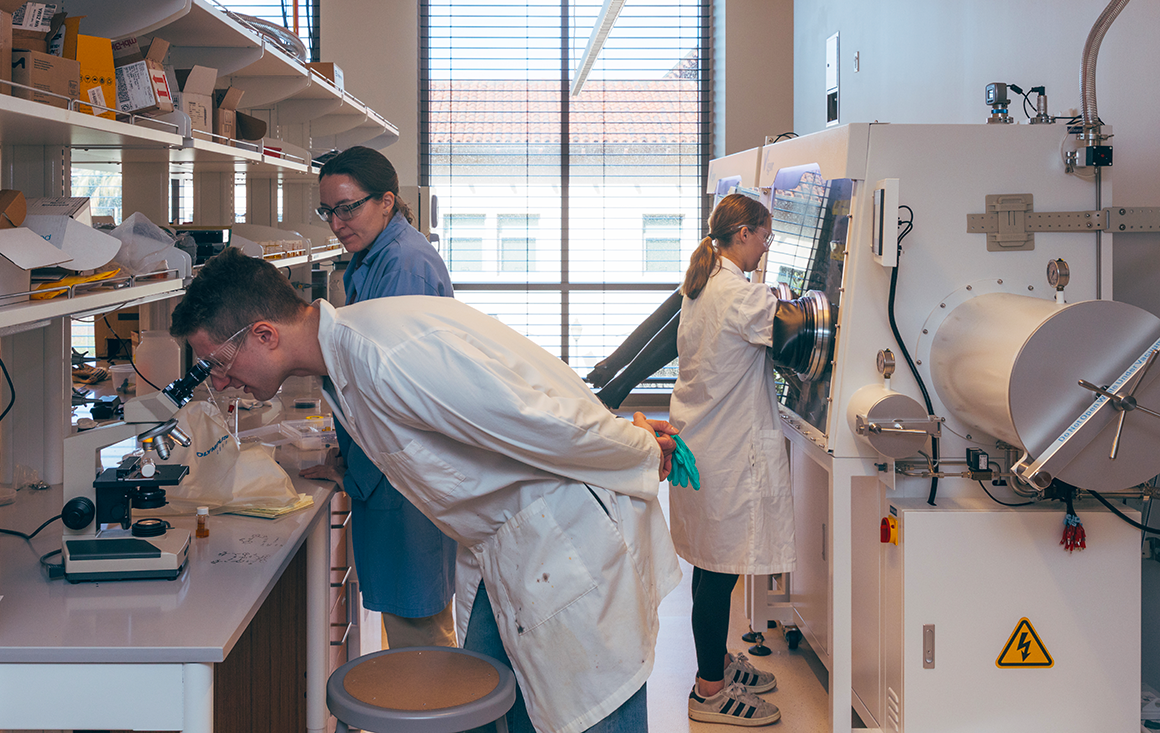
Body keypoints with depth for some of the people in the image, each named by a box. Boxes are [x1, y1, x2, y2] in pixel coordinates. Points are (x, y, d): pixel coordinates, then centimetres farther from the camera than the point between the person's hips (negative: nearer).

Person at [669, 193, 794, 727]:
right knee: (720, 567, -2)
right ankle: (710, 690, 6)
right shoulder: (740, 294, -18)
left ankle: (716, 661, 32)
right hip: (726, 447, -10)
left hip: (700, 437, 10)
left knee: (714, 561, 19)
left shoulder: (701, 286, 13)